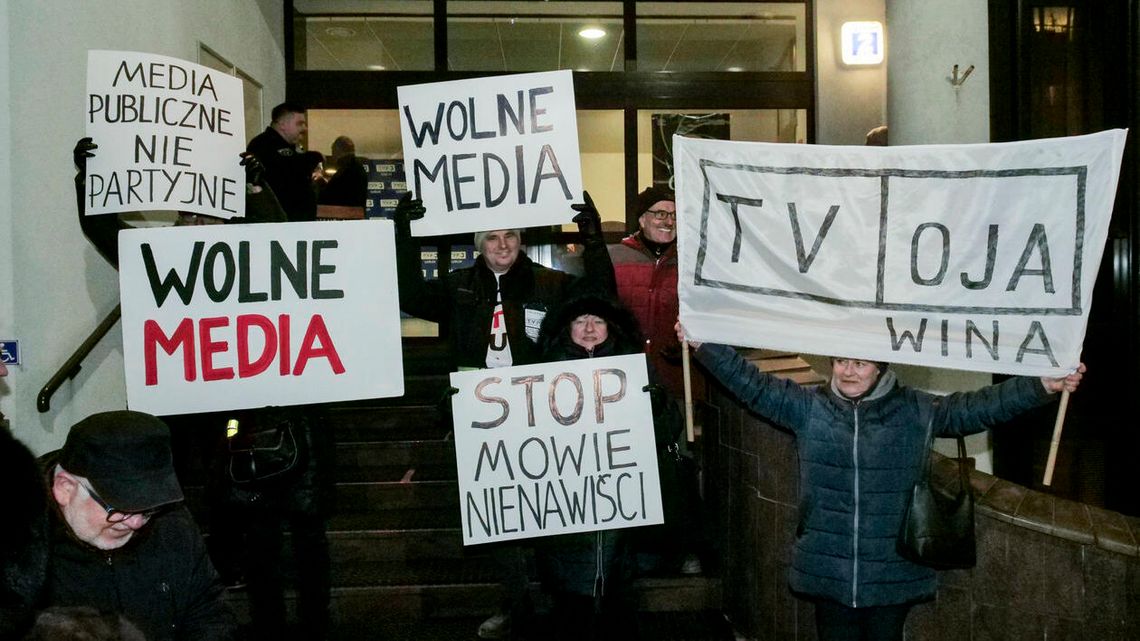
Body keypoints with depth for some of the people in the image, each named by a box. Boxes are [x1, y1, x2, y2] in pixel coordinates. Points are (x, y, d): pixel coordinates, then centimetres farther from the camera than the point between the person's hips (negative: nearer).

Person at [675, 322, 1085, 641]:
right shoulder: (809, 409, 0)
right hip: (828, 573, 1)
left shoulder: (916, 412, -2)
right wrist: (703, 344, -8)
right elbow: (752, 385, -2)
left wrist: (1044, 387, -15)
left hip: (893, 575, 0)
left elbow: (978, 408, -6)